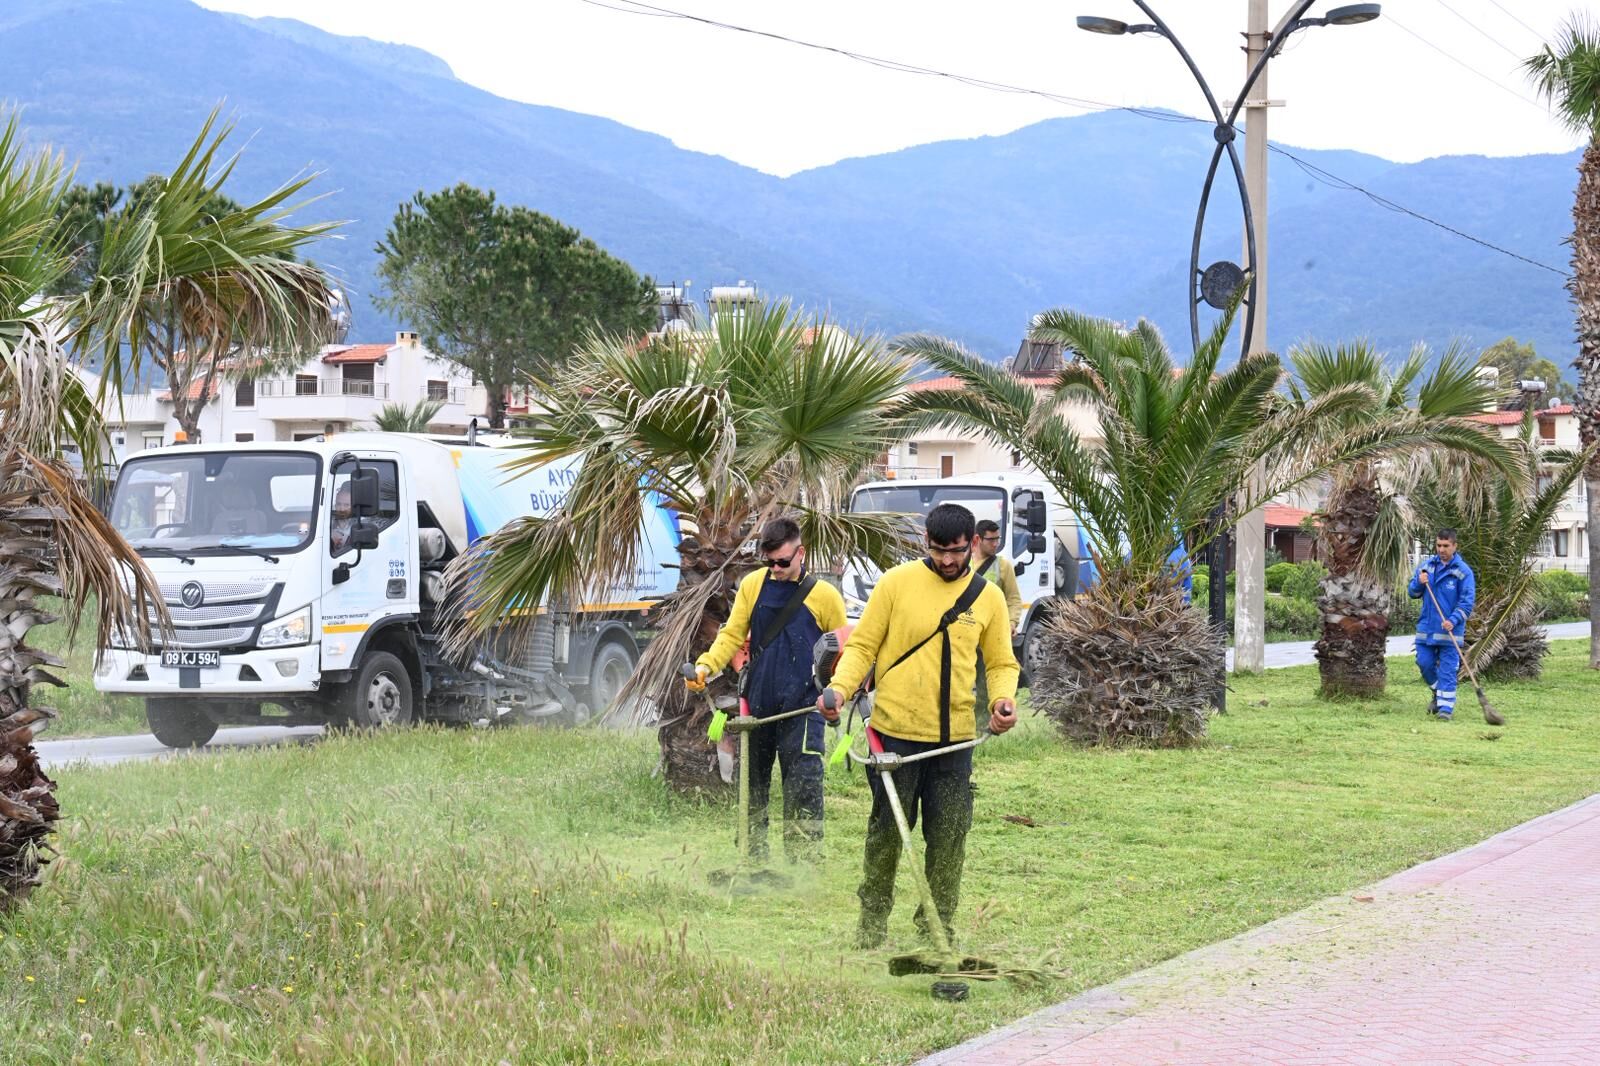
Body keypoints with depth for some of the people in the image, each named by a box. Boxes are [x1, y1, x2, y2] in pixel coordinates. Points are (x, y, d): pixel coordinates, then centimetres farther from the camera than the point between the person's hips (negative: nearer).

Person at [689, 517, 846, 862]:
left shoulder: (824, 595, -3)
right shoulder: (753, 585, 4)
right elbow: (732, 635, 6)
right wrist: (705, 666, -10)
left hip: (802, 707, -4)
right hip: (757, 704, 4)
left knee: (803, 790, -11)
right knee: (752, 783, 13)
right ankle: (753, 861, 26)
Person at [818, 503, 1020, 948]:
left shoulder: (988, 597, 7)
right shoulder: (897, 582, -2)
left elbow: (1001, 663, 14)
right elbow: (862, 645, 1)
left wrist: (1004, 699, -6)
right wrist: (839, 687, -16)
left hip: (954, 740, 2)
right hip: (895, 732, -2)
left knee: (949, 835, 5)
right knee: (887, 828, 6)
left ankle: (937, 926, 17)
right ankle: (873, 919, 21)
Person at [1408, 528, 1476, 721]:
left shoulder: (1463, 571, -5)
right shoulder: (1426, 566, 9)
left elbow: (1467, 601, -9)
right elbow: (1412, 593, 13)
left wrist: (1454, 620, -22)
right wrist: (1419, 583, -9)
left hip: (1449, 630, -4)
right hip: (1426, 627, 4)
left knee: (1447, 669, -5)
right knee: (1424, 664, 5)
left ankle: (1446, 707, -1)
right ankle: (1438, 692, 31)